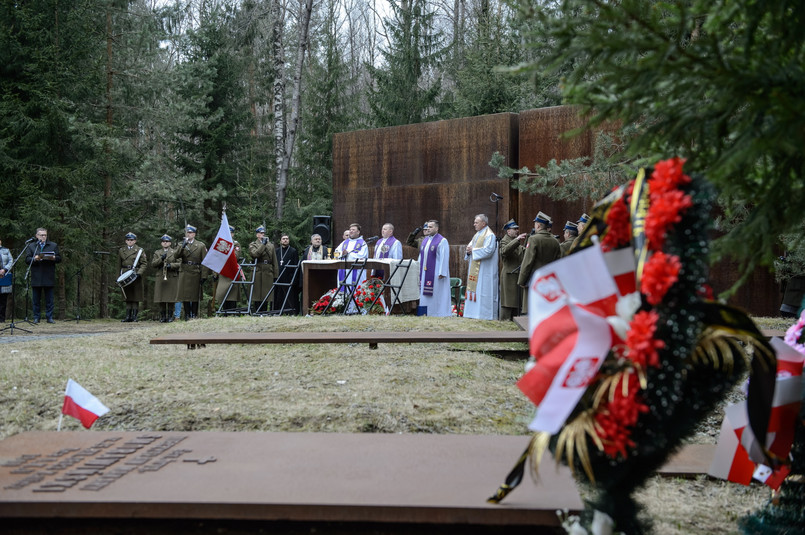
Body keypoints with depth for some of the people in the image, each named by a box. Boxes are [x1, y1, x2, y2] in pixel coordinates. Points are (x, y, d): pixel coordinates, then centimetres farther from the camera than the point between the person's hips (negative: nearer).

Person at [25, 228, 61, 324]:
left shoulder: (54, 245, 12)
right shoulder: (31, 246, 11)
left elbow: (59, 258, 8)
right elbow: (27, 260, 2)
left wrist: (53, 258, -14)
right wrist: (34, 259, -18)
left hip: (49, 278, 0)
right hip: (36, 278, 0)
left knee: (49, 299, 1)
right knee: (36, 299, 4)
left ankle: (49, 317, 5)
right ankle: (36, 317, 10)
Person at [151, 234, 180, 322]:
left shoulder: (175, 252, 9)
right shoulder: (157, 252, 14)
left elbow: (179, 263, 1)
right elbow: (153, 264, 3)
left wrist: (171, 265, -16)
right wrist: (161, 259, -11)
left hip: (172, 278, -2)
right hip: (160, 278, 2)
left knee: (171, 298, -3)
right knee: (160, 298, -1)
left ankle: (170, 316, 4)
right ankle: (162, 316, 7)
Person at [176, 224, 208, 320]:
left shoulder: (201, 245, 4)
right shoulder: (182, 245, 12)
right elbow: (176, 256, -5)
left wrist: (203, 276, -7)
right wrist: (182, 246, -19)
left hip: (196, 273, -2)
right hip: (184, 273, 2)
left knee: (195, 296, 1)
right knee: (185, 295, 2)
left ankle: (194, 315, 9)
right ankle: (187, 315, 9)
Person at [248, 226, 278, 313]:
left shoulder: (271, 245, 17)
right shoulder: (252, 245, 8)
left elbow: (275, 261, 14)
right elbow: (255, 254, -14)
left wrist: (275, 275, 7)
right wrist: (263, 244, -12)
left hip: (268, 272, 3)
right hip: (257, 272, -3)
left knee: (266, 294, 3)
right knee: (257, 293, -4)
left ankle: (264, 312, 9)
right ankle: (256, 312, -1)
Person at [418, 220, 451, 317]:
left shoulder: (442, 241, -9)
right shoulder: (425, 240, 14)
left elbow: (444, 258, -15)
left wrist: (442, 272, -21)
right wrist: (419, 270, 16)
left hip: (435, 272, -8)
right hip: (425, 272, 8)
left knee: (436, 293, -5)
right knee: (425, 294, 8)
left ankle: (438, 312, 0)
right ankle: (426, 313, 13)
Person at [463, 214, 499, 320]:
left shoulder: (489, 235, -11)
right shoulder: (477, 235, 18)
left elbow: (488, 251, -21)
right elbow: (470, 246, 20)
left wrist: (473, 250, -13)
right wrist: (468, 250, -4)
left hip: (485, 270, -9)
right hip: (475, 269, 9)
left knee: (482, 290, -9)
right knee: (473, 291, 8)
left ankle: (484, 314, -7)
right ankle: (474, 312, 12)